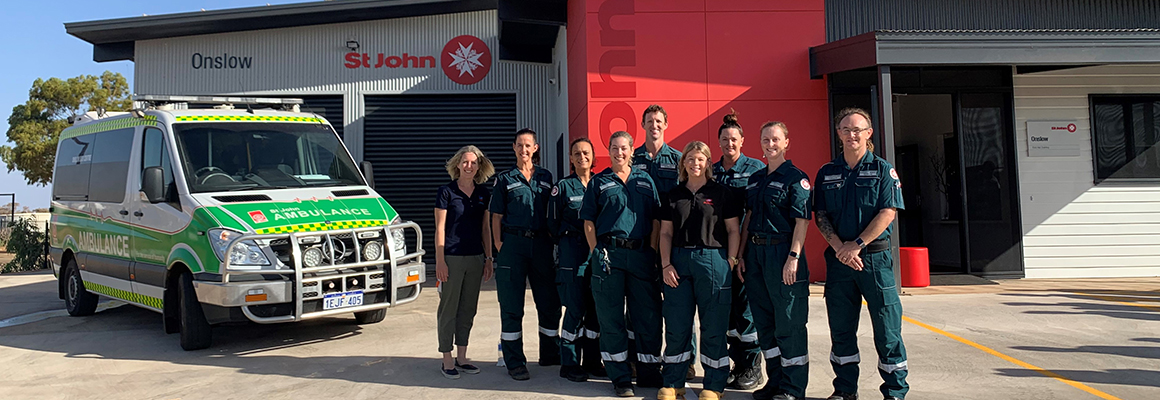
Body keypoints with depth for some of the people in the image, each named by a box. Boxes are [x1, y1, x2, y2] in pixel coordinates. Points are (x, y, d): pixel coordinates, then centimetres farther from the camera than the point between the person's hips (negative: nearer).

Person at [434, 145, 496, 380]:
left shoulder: (483, 193, 9)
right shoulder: (446, 191, -4)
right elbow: (440, 228, -6)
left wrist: (488, 258, 9)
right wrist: (439, 261, -10)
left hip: (475, 258, 5)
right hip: (452, 258, -5)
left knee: (468, 309, 11)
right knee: (449, 309, 1)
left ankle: (462, 358, 21)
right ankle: (447, 360, 9)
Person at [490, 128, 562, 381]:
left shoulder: (545, 177, 13)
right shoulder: (505, 180, 6)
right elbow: (497, 217, 4)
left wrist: (553, 241, 6)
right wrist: (499, 245, -7)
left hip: (541, 244, 3)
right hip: (513, 244, -3)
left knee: (550, 302, 8)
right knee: (511, 307, 0)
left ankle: (550, 355, 24)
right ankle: (514, 362, 8)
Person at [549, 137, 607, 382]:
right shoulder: (563, 187, 2)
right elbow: (553, 222, 3)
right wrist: (567, 242, 2)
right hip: (572, 252, -4)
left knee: (596, 307, 6)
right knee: (576, 309, -5)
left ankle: (592, 361, 18)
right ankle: (569, 364, 6)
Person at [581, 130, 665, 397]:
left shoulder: (645, 180, 12)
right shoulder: (599, 182, 7)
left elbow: (656, 219, 9)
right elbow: (588, 222, 3)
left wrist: (652, 251, 0)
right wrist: (596, 252, -6)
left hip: (641, 255, 2)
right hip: (609, 254, -2)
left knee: (649, 315, 4)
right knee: (611, 318, 2)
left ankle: (649, 374, 18)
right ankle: (620, 378, 12)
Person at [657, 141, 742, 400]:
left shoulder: (721, 192, 4)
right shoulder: (674, 195, 12)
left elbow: (733, 230, 2)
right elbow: (665, 233, 11)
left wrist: (730, 261, -7)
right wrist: (666, 264, 1)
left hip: (712, 260, -3)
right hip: (679, 261, 3)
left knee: (713, 327, 1)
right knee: (676, 325, 4)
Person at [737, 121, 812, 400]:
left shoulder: (795, 178, -5)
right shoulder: (755, 179, 15)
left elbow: (802, 220, -12)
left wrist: (793, 257, -19)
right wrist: (741, 255, 11)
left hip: (782, 251, -7)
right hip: (755, 254, 7)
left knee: (789, 324, -2)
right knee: (764, 322, 12)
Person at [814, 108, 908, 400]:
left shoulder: (882, 170, 2)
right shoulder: (827, 173, 10)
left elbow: (888, 212, -8)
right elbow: (820, 215, 5)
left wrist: (856, 245, -15)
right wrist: (839, 246, -11)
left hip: (875, 257, -3)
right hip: (838, 257, 3)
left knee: (887, 327, 0)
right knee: (841, 328, 9)